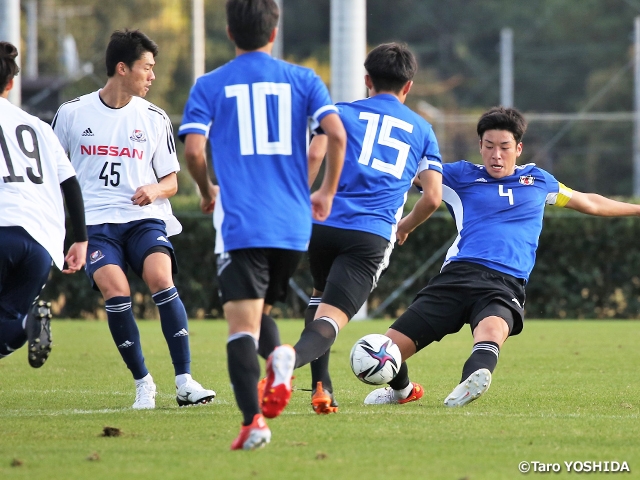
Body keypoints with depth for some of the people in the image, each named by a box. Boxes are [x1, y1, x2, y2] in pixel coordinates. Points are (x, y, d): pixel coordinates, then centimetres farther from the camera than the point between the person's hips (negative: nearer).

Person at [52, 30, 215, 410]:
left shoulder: (154, 118, 7)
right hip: (95, 221, -1)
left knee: (161, 278, -26)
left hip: (145, 218, 1)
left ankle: (185, 382, -23)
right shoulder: (72, 113, 4)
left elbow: (171, 181, 12)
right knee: (115, 290, -25)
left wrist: (155, 190, -10)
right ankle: (143, 382, -9)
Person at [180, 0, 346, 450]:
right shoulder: (303, 80, 8)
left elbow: (193, 148, -7)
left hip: (240, 224, -3)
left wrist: (206, 191, 13)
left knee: (242, 325, -7)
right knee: (260, 314, 26)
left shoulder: (209, 85, 3)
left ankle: (253, 418, -21)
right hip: (294, 224, 3)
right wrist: (328, 193, 10)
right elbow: (337, 134, -4)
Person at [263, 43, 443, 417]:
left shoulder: (344, 112, 15)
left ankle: (321, 387, 20)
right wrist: (406, 227, 32)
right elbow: (433, 197, 13)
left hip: (324, 224, 1)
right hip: (373, 238, -1)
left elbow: (314, 154, -4)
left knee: (321, 297, 31)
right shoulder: (422, 130, 20)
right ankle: (293, 356, -47)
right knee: (330, 321, -13)